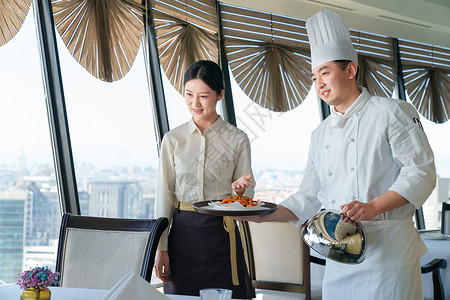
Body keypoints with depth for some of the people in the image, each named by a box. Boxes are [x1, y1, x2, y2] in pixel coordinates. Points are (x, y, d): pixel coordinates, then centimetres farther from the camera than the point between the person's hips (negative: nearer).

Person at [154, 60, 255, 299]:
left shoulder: (237, 140, 0)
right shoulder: (173, 139, 4)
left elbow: (248, 195, 5)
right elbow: (164, 195, 5)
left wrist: (240, 189, -19)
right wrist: (161, 247, 1)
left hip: (221, 234, -1)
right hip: (183, 233, 1)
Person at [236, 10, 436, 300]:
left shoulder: (392, 112, -1)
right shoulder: (321, 134, 16)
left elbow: (421, 172, -8)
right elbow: (309, 198, 18)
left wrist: (373, 207, -20)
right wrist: (265, 216, 4)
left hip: (389, 250, -5)